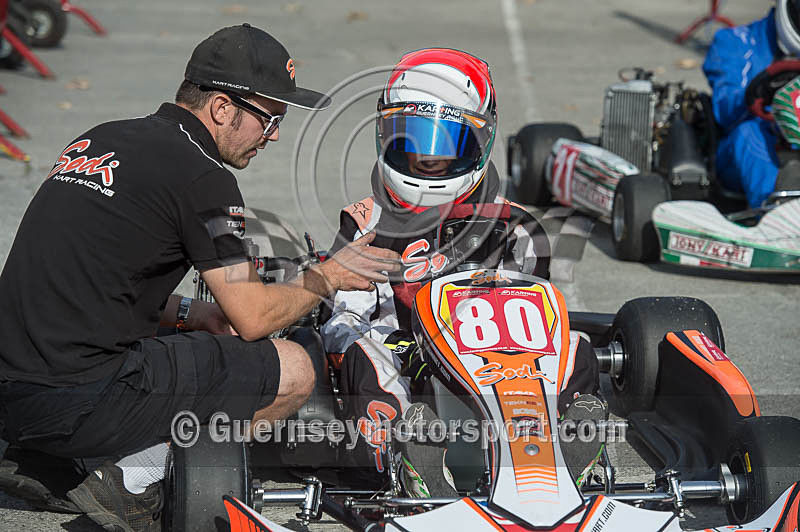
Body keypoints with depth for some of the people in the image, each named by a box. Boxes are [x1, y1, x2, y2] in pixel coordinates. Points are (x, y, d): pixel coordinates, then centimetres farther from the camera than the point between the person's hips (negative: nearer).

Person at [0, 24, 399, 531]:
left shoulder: (99, 140, 16)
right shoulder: (202, 179, -9)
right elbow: (253, 318, -5)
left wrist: (192, 312, 19)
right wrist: (329, 275, 12)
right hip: (80, 404, -9)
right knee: (293, 371, -1)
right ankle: (131, 484, -2)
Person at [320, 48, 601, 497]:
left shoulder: (515, 227, 17)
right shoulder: (367, 227, 14)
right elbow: (343, 322, 2)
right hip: (405, 382, -1)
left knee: (578, 357, -25)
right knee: (364, 355, -34)